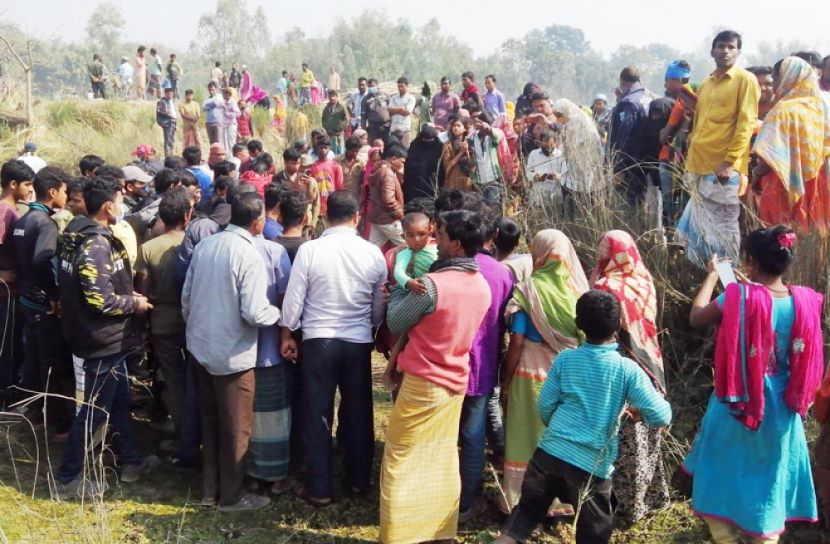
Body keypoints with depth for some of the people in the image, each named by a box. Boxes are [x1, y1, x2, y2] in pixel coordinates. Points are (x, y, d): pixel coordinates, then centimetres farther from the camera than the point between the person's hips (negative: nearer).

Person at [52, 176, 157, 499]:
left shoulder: (82, 234, 8)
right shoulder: (95, 245, -24)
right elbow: (100, 299, -29)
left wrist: (129, 295, 9)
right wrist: (133, 303, -13)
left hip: (107, 337, 10)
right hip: (104, 339, -10)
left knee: (120, 401, 21)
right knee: (95, 410, 1)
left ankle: (131, 461, 35)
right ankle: (67, 479, 12)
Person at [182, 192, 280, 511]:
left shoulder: (204, 245, 0)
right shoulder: (249, 255, -19)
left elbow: (186, 296, 7)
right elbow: (255, 313, -23)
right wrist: (279, 313, -3)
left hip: (201, 347, 7)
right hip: (233, 354, -7)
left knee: (210, 421, 20)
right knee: (236, 427, 9)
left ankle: (209, 489, 31)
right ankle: (231, 495, 22)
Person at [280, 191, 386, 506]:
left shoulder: (309, 250, -11)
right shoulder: (373, 254, -5)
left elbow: (294, 299, -7)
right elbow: (379, 306, 4)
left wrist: (287, 334, 8)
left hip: (318, 341, -2)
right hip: (359, 342, 2)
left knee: (318, 415, 8)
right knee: (358, 413, 16)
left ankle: (319, 489, 15)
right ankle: (359, 480, 28)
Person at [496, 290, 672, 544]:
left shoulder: (565, 359, 1)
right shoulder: (628, 369, -7)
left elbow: (544, 407, 4)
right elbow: (661, 417, -11)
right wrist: (649, 405, 11)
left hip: (550, 451, 2)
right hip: (593, 464, -2)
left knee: (528, 508, 19)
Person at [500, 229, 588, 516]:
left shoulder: (529, 289, -12)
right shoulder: (578, 288, -3)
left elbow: (517, 342, -12)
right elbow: (586, 335, 1)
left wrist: (506, 376, -1)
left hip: (533, 371, -3)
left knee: (528, 434, 8)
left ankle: (522, 501, 16)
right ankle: (561, 498, 26)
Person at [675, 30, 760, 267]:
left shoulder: (745, 80, -2)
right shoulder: (705, 84, 18)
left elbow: (746, 124, -9)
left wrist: (730, 161, -18)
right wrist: (690, 162, 15)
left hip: (723, 167, -6)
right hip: (699, 165, 7)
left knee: (723, 226, -3)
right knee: (700, 224, 10)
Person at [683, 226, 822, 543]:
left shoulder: (739, 297, -20)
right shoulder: (804, 301, -8)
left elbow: (696, 318, -5)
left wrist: (712, 276, 8)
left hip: (737, 405, -4)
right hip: (780, 409, 4)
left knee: (721, 480, 14)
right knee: (771, 482, 18)